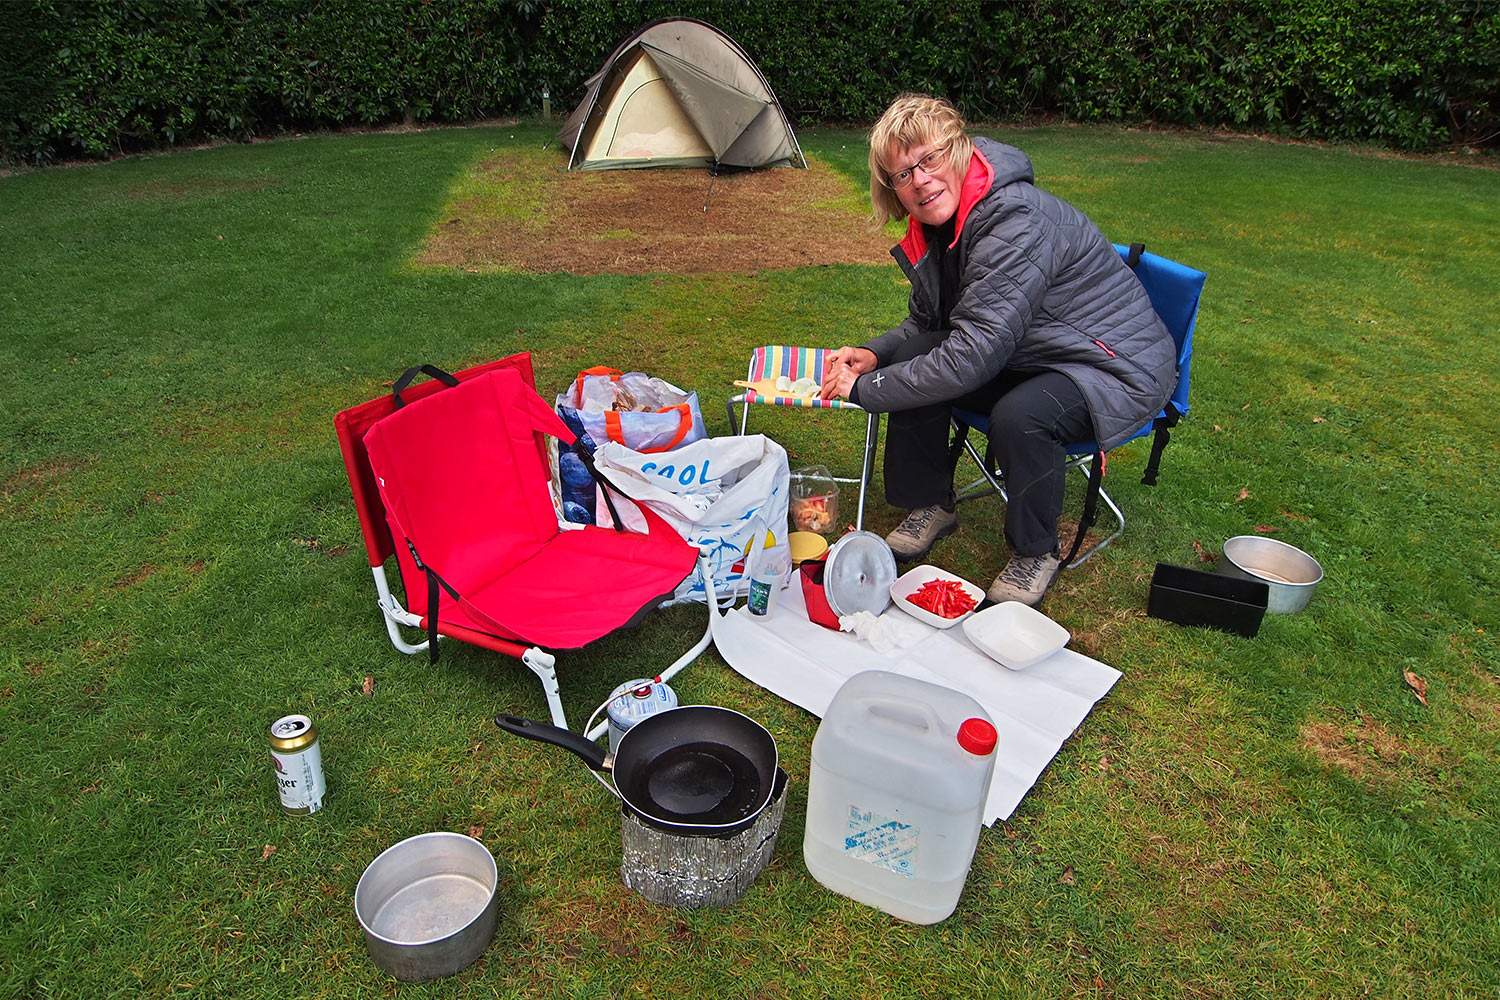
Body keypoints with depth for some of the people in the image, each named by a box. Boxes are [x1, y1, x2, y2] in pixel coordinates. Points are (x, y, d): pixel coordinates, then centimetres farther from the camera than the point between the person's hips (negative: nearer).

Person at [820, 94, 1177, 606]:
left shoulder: (1017, 221, -31)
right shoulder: (937, 225, -3)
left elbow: (972, 355, -34)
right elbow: (926, 324, 8)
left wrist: (864, 389, -26)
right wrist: (875, 354, -13)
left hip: (1118, 367, -8)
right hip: (1026, 354, 8)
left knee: (1019, 415, -35)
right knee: (917, 367, -7)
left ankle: (1035, 553, -8)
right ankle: (931, 505, 14)